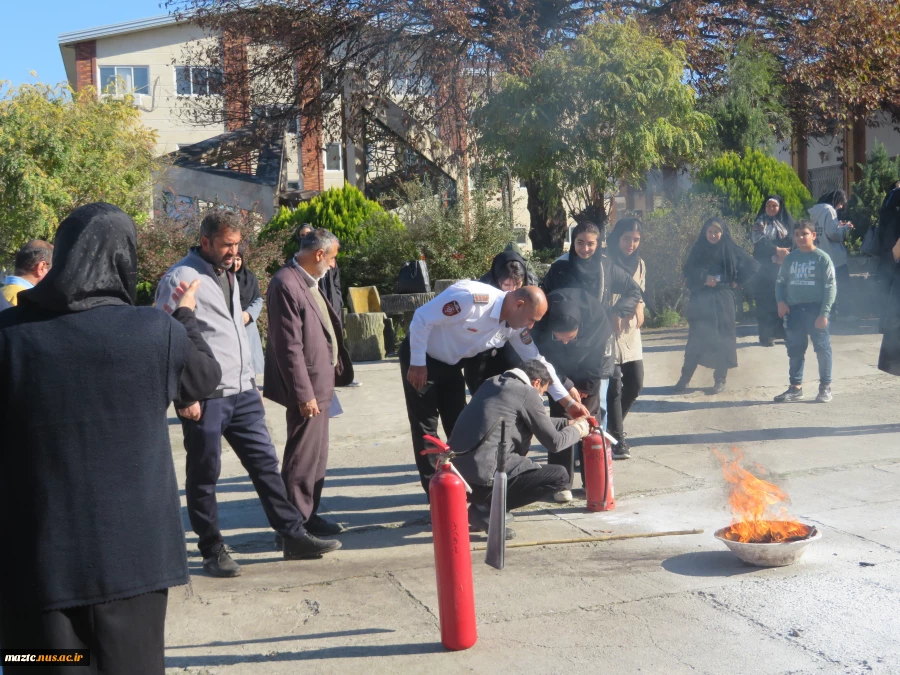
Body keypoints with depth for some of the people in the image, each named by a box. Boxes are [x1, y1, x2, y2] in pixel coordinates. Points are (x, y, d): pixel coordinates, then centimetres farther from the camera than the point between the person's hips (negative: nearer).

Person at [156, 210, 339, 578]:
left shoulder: (228, 275, 18)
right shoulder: (181, 278, -9)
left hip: (242, 392, 8)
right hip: (205, 396, -8)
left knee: (265, 463, 9)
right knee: (204, 474, 5)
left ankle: (294, 537, 16)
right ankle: (212, 551, 17)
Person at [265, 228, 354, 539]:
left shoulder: (309, 281, 11)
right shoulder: (286, 284, -19)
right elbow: (289, 346, -22)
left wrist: (336, 367, 12)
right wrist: (304, 393, -21)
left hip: (321, 382, 10)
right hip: (307, 387, -10)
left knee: (316, 454, 18)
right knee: (302, 457, -1)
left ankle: (308, 515, 29)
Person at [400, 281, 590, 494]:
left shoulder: (515, 327, -9)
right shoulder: (472, 298, -33)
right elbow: (422, 318, -29)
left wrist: (569, 402, -5)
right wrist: (417, 364, -24)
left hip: (450, 365, 7)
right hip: (420, 358, -7)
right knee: (426, 426, -3)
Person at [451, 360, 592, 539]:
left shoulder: (492, 382, 20)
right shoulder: (528, 393, -3)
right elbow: (554, 443, 2)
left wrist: (568, 422, 35)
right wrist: (578, 429, 21)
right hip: (485, 471, -9)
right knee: (559, 476, 0)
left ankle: (482, 501, 14)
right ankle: (487, 508, -4)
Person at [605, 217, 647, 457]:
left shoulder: (639, 263, 10)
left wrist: (639, 307, 0)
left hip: (631, 331, 7)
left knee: (635, 384, 11)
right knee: (615, 388, -5)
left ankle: (614, 426, 32)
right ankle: (617, 439, 6)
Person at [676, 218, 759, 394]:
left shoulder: (730, 250, 1)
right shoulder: (698, 250, 5)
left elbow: (752, 266, 5)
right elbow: (688, 271, -2)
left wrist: (737, 282, 0)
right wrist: (704, 277, -17)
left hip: (721, 300, -1)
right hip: (700, 300, 1)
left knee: (722, 339, 0)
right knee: (696, 338, 2)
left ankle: (720, 380, 8)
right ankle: (685, 378, 7)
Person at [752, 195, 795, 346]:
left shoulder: (787, 222, 12)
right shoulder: (760, 223, 5)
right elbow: (759, 242, -10)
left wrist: (785, 253, -14)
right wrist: (777, 250, -20)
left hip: (784, 266, 2)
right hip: (766, 267, -2)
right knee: (766, 300, -5)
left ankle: (783, 331, 8)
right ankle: (766, 335, -2)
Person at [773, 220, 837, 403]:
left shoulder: (822, 257, -5)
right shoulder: (790, 258, 8)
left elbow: (830, 286, -7)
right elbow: (780, 281, 14)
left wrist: (824, 313, -14)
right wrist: (780, 301, -4)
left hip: (815, 308, -4)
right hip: (794, 309, 4)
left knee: (822, 348, 1)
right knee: (795, 350, 9)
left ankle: (825, 387, 12)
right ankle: (796, 387, 18)